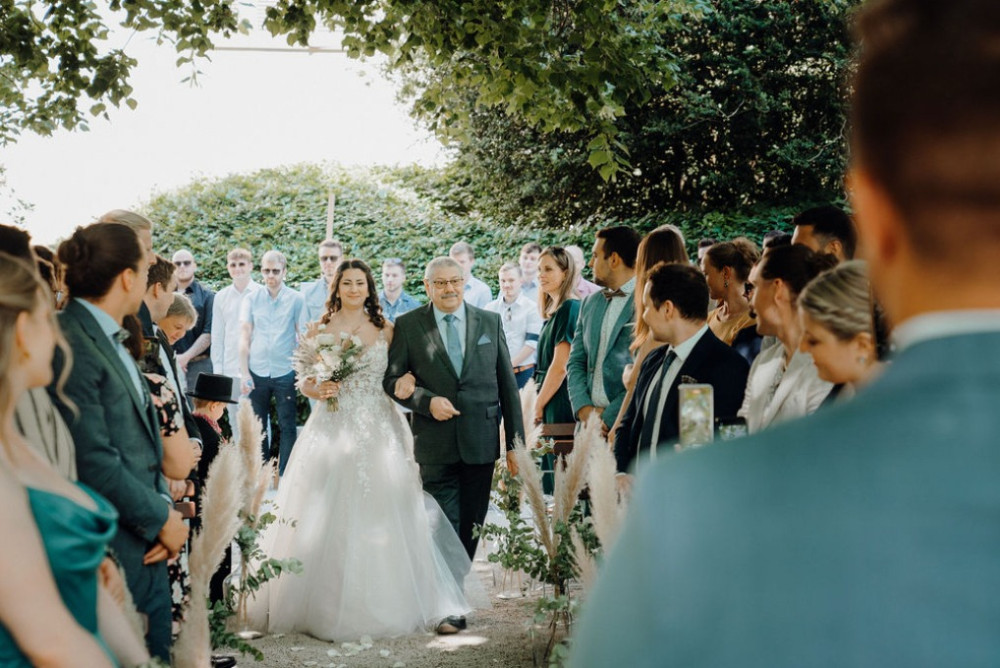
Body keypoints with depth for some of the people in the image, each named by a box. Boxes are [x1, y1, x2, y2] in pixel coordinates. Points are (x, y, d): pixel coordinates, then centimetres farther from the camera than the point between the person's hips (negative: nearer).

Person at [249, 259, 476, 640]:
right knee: (328, 518, -3)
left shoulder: (385, 331, 9)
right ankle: (325, 606, 6)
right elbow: (304, 380, 7)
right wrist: (318, 390, -13)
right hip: (332, 431, -1)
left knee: (378, 516, -2)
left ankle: (380, 605, 8)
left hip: (378, 433, 1)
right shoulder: (320, 332, 7)